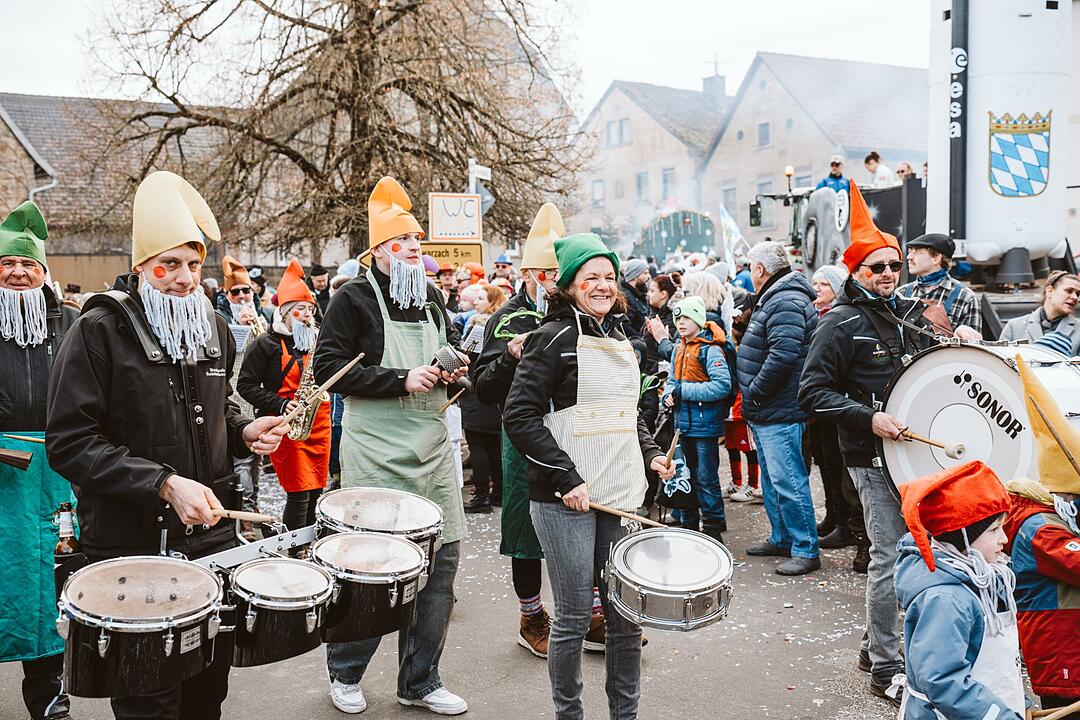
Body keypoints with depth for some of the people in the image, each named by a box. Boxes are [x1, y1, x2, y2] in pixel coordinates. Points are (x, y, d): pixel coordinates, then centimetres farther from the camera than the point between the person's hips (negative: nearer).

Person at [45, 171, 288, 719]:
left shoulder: (213, 328, 9)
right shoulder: (98, 331, -11)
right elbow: (69, 442, -16)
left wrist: (244, 432, 3)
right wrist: (164, 484, -24)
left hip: (210, 532, 6)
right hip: (133, 546, -5)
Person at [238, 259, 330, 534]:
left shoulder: (318, 340, 13)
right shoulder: (267, 344, -4)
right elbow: (246, 385, -6)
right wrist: (280, 405, -15)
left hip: (318, 421, 6)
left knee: (315, 491, 10)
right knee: (299, 493, -8)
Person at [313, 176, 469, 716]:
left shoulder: (432, 297, 12)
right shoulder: (355, 298, -6)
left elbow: (453, 348, 26)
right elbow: (328, 367, -13)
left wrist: (455, 368, 2)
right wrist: (402, 380, -19)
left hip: (432, 448, 6)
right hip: (377, 453, -6)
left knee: (442, 559, 8)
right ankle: (345, 672, 28)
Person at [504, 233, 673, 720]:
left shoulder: (622, 342, 16)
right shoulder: (554, 338, -6)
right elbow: (520, 417, -13)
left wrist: (650, 454, 9)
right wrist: (567, 477, -18)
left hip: (621, 496, 6)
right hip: (566, 498, -6)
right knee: (575, 616, 2)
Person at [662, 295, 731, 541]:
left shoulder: (710, 349, -13)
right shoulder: (678, 349, 12)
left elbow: (722, 386, -23)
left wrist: (683, 390, -21)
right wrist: (669, 394, -3)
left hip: (705, 425, -8)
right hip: (683, 423, 8)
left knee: (706, 479, -2)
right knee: (686, 476, 16)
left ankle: (713, 527, 9)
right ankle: (689, 524, 27)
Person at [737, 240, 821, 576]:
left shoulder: (786, 303, -17)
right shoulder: (775, 299, 17)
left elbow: (782, 356, -28)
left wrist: (754, 392, -18)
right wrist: (752, 397, 16)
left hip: (780, 413, -11)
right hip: (765, 413, 11)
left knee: (787, 481, -6)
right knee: (772, 479, 19)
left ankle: (806, 550, 3)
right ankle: (782, 539, 30)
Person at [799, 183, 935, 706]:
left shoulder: (910, 313, 13)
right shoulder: (841, 323, -9)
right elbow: (812, 391, -14)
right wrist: (868, 418, -23)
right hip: (873, 454, -7)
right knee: (891, 555, -4)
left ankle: (875, 644, 31)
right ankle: (884, 669, 10)